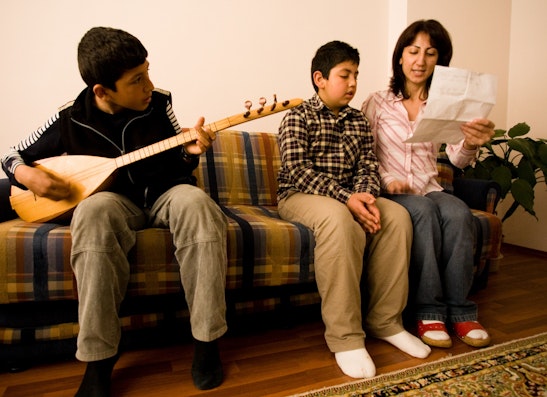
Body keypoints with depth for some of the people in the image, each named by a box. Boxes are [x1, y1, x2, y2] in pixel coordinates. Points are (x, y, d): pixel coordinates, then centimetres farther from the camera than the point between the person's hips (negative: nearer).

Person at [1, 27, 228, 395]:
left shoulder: (158, 102, -5)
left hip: (166, 192, 1)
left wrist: (189, 152, -17)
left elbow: (177, 161, 5)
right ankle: (99, 360, -27)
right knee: (93, 213, -37)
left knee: (196, 203, -35)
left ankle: (207, 342, -26)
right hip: (114, 199, 0)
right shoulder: (71, 119, -6)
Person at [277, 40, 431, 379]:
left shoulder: (359, 121, 15)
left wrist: (365, 196, -17)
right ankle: (345, 337, -28)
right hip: (299, 196, -5)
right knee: (339, 218, -37)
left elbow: (368, 166, 7)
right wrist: (345, 198, -26)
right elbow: (298, 170, -16)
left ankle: (385, 321, -8)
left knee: (398, 216, -18)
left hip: (349, 196, 6)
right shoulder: (298, 117, -3)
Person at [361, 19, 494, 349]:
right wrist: (388, 180, -16)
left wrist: (471, 144, -27)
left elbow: (458, 159, -4)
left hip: (429, 190, 3)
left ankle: (460, 310, -16)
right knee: (424, 211, -33)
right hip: (390, 193, -2)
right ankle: (429, 312, -22)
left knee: (459, 212, -29)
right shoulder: (378, 103, 4)